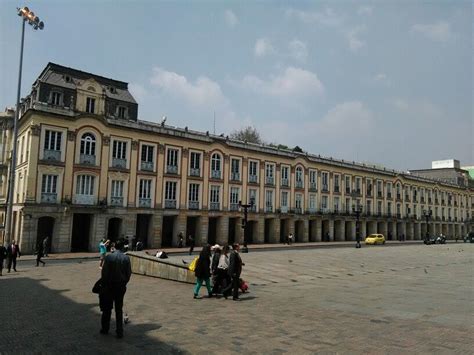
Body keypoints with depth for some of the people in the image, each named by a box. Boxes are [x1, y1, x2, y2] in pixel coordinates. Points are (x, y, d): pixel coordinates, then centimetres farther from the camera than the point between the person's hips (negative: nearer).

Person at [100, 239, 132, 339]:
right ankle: (119, 332, 10)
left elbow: (104, 272, -8)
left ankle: (105, 329, 26)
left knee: (107, 308, 15)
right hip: (121, 286, 1)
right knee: (119, 309, 10)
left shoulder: (109, 257, -10)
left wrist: (104, 284, 5)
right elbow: (129, 273, -4)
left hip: (109, 286, -1)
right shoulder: (126, 258, -7)